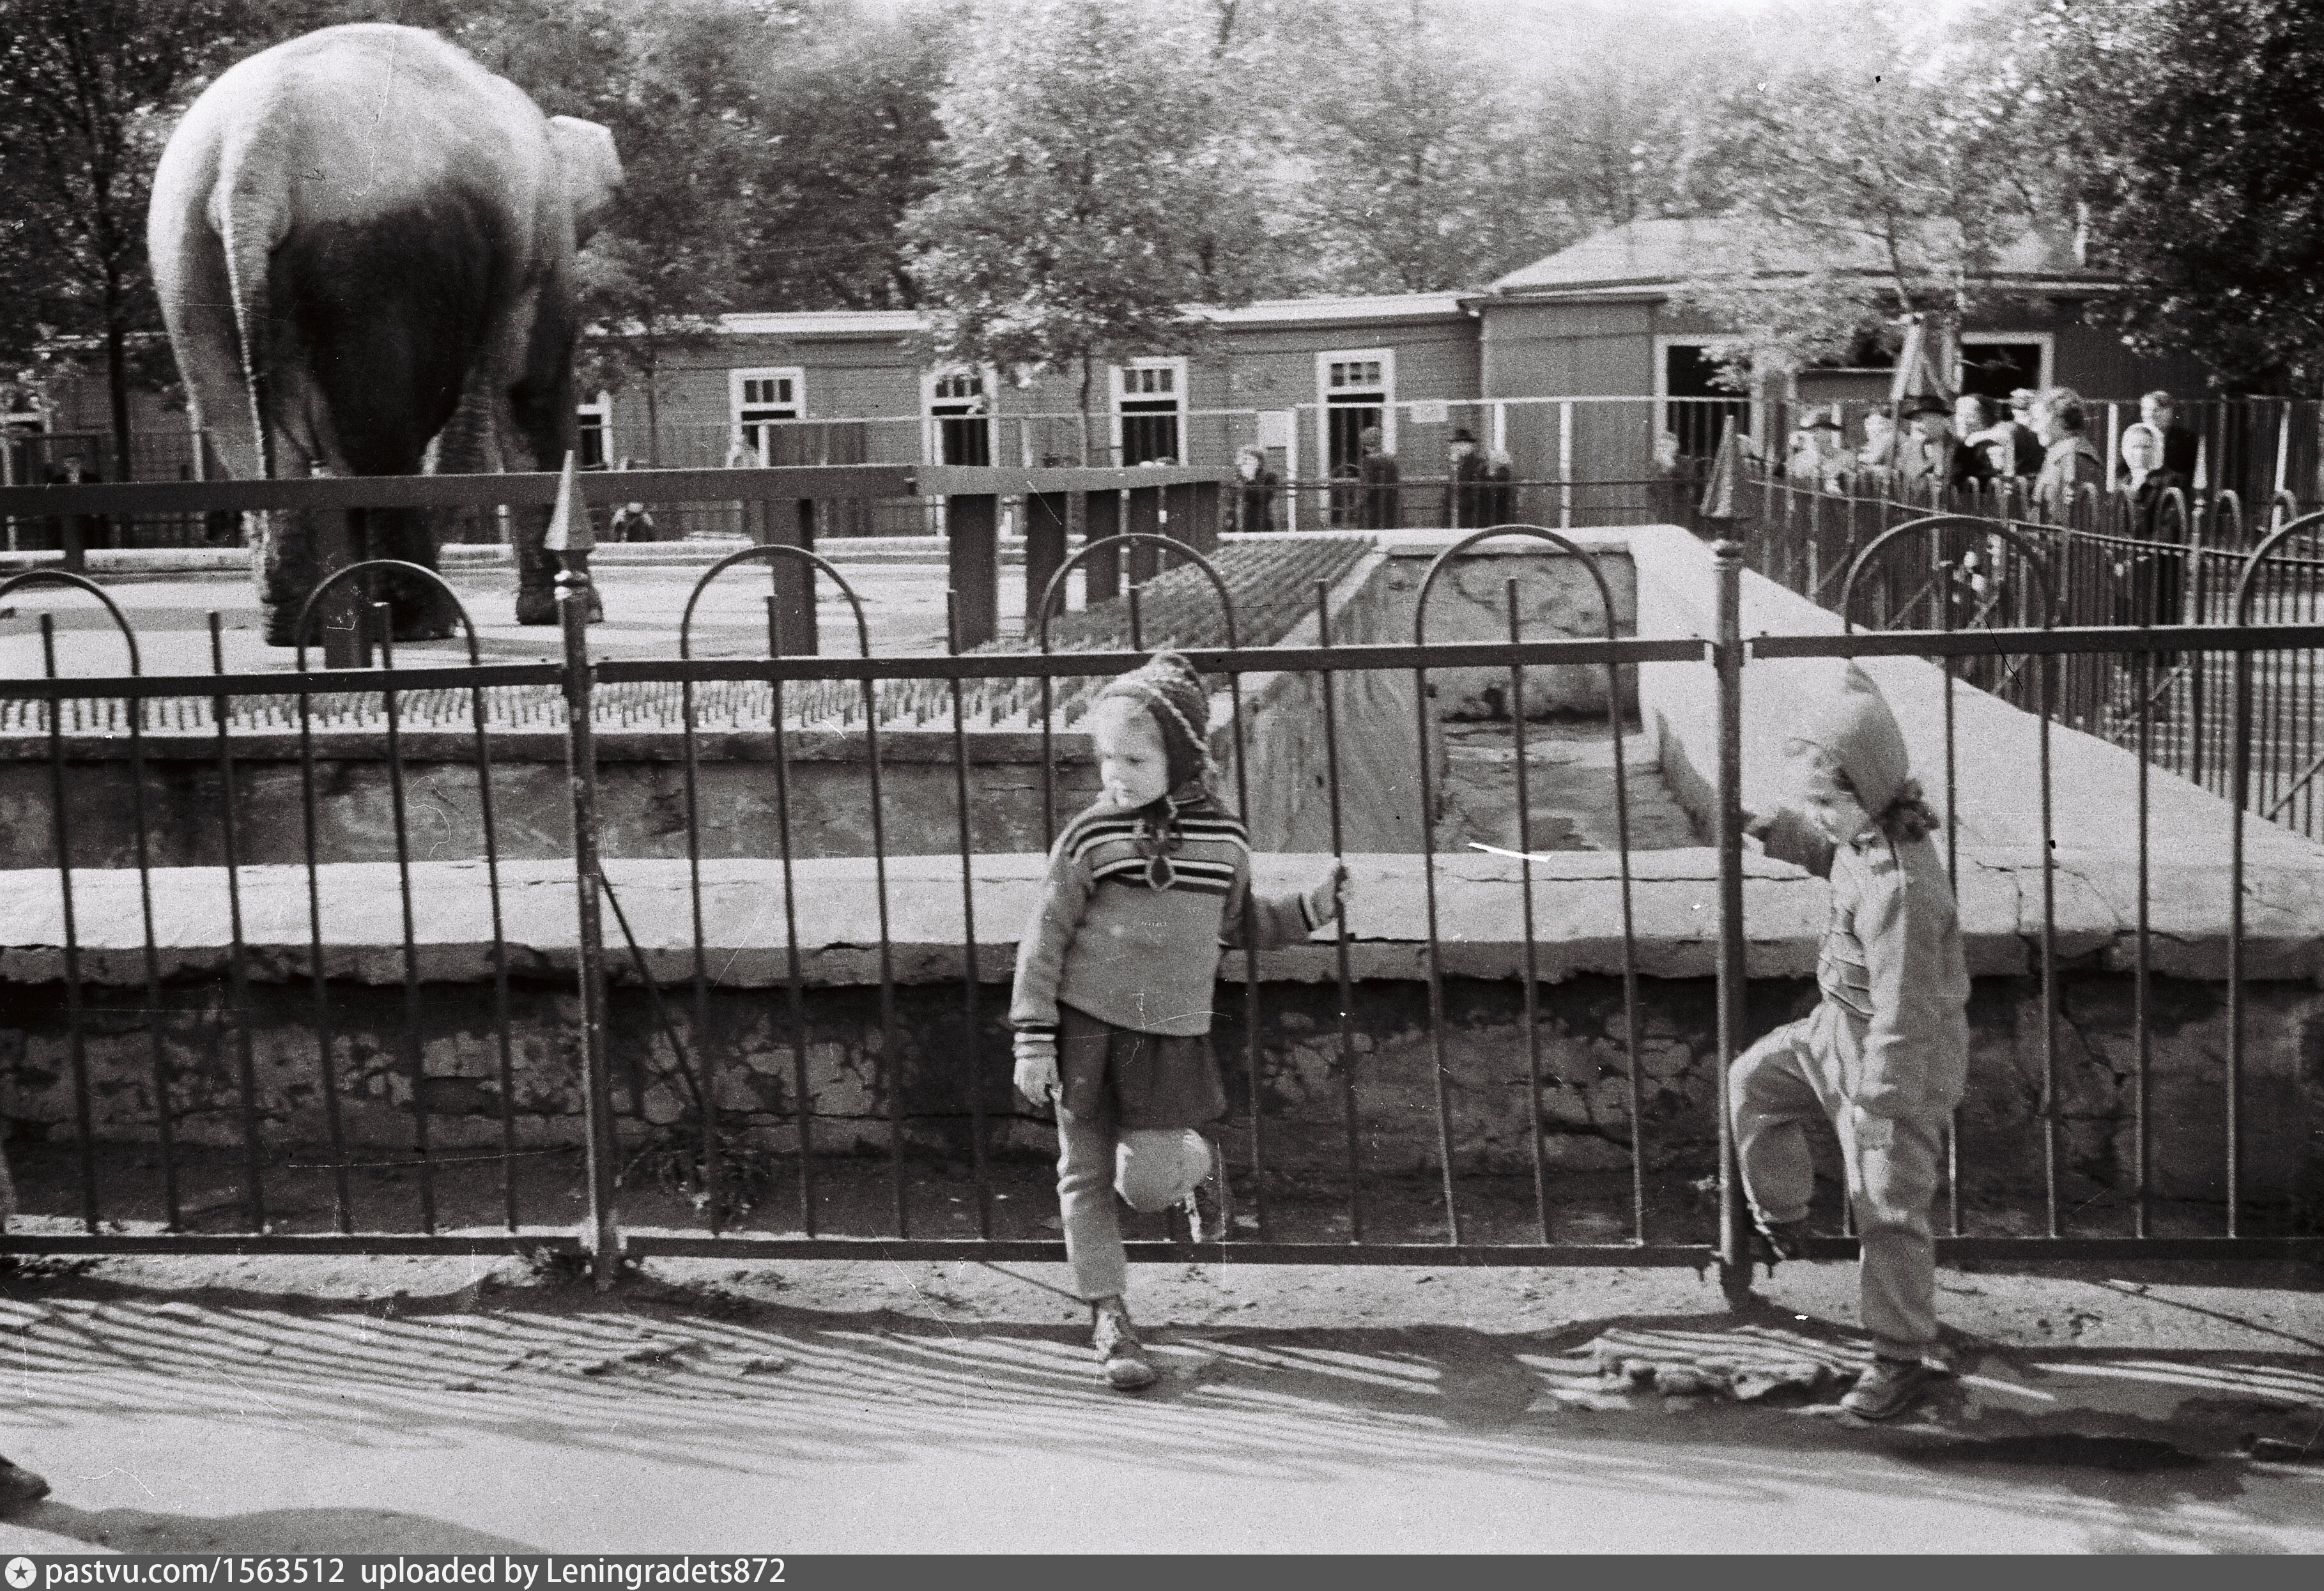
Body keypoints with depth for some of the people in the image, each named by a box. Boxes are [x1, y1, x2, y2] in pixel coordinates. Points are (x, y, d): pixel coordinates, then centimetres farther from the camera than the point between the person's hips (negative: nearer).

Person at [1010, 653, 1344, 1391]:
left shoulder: (1223, 838, 2)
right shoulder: (1089, 837, -6)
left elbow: (1238, 921, 19)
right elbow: (1045, 937, -4)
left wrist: (1310, 909, 4)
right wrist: (1033, 1038, -7)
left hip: (1173, 1034, 1)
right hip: (1086, 1026, 0)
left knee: (1146, 1184, -3)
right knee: (1086, 1173, 4)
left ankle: (1195, 1164, 32)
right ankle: (1107, 1312, 17)